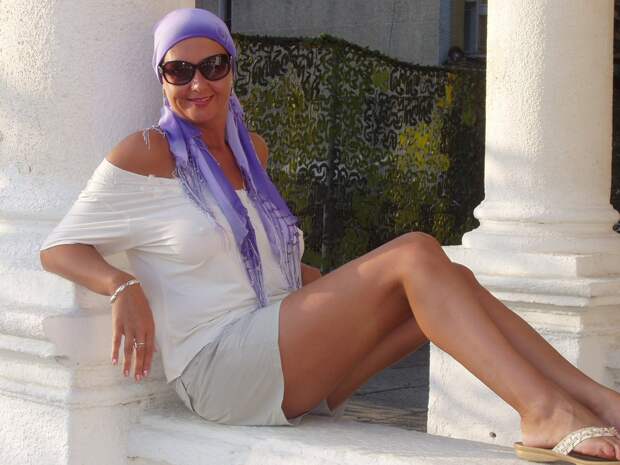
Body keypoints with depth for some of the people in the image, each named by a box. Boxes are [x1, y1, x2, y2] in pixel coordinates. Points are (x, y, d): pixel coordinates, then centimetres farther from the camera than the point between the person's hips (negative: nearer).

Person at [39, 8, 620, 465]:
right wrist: (125, 288, -23)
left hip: (284, 363, 7)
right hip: (216, 368, -7)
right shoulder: (146, 155, -3)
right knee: (416, 253, -21)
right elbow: (57, 248, -2)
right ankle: (543, 412, -32)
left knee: (454, 279, -8)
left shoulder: (250, 149, 17)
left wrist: (339, 286, 17)